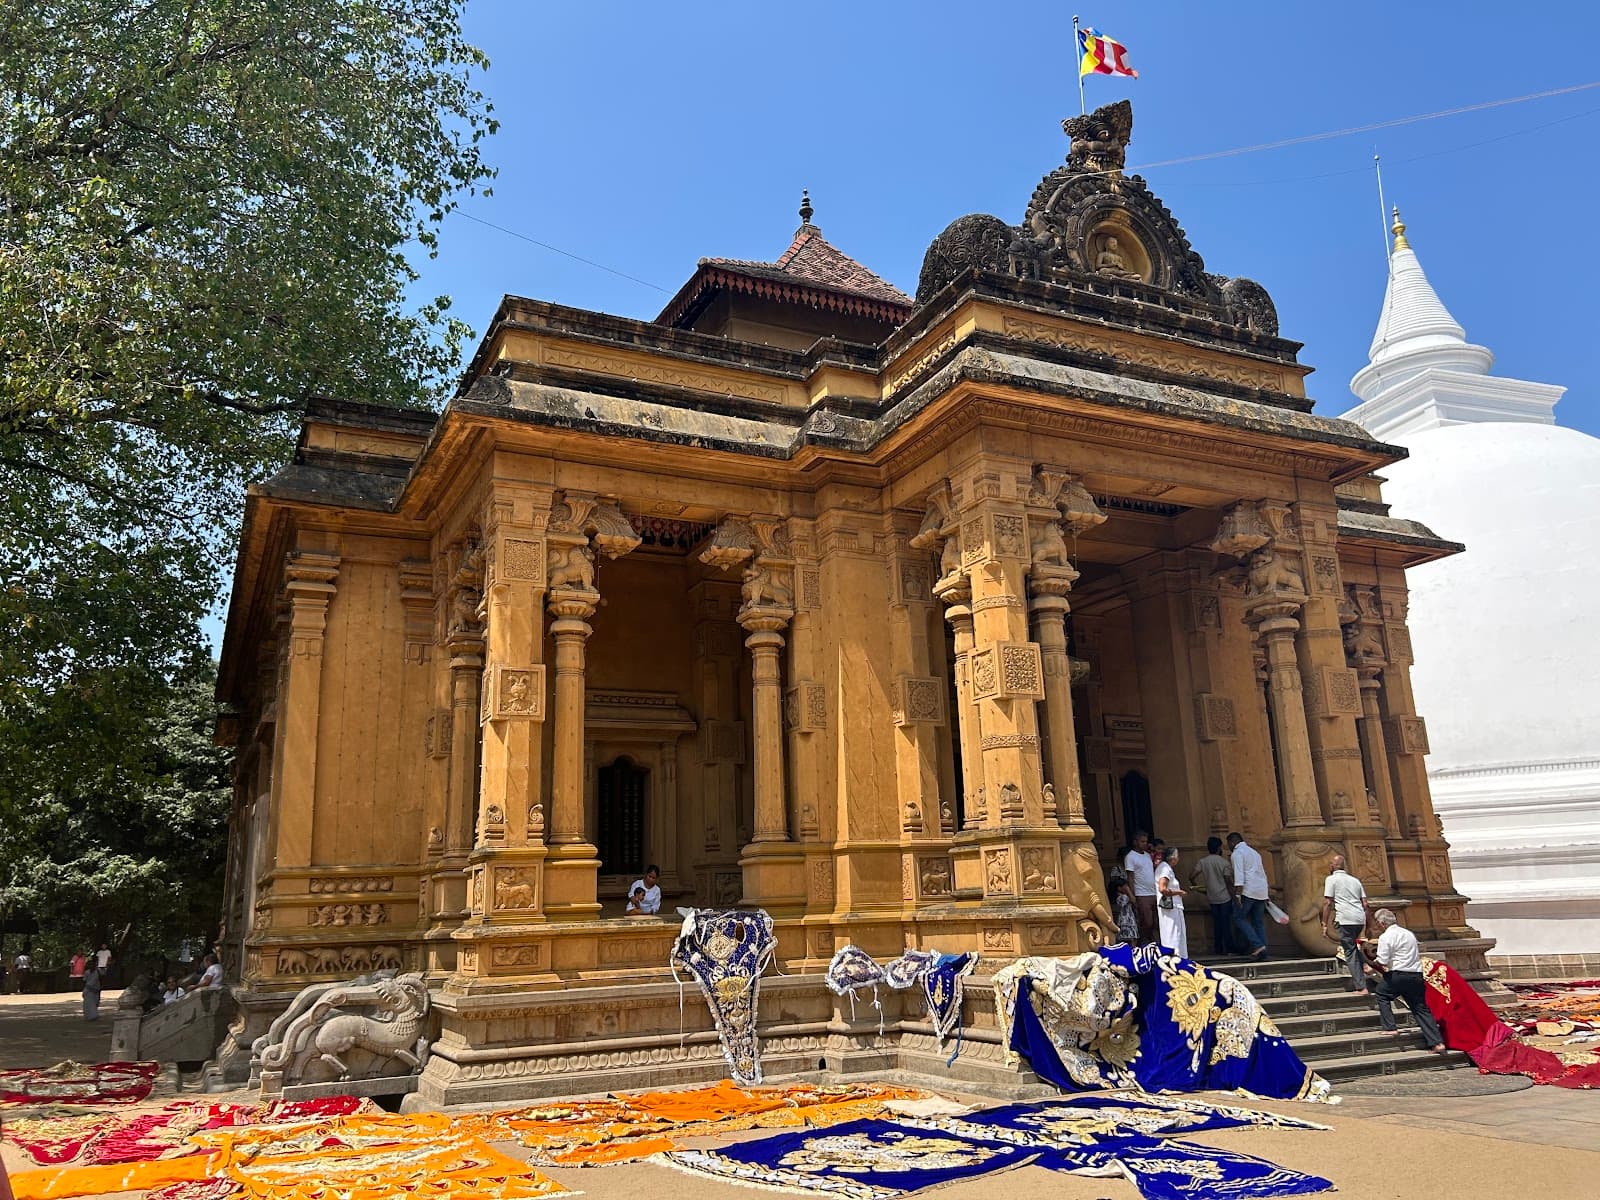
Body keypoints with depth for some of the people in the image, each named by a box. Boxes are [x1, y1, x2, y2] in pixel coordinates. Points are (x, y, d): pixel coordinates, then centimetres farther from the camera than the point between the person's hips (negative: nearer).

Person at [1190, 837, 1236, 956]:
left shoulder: (1203, 862, 2)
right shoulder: (1223, 862, -10)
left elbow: (1191, 876, -4)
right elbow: (1228, 881, -12)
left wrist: (1195, 886, 14)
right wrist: (1233, 896, -4)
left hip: (1212, 898, 4)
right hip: (1225, 897, -4)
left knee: (1217, 924, 11)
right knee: (1226, 923, 1)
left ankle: (1217, 949, 13)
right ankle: (1228, 949, 3)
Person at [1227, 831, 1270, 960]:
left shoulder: (1237, 853, -3)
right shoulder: (1254, 852, 24)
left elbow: (1239, 875, -15)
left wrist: (1237, 895, -19)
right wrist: (1265, 896, 26)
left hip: (1248, 891, -8)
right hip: (1261, 891, 8)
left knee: (1239, 918, -2)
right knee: (1259, 921, 9)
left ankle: (1257, 945, -14)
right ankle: (1263, 951, 4)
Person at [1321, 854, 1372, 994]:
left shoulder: (1332, 879, 2)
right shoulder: (1355, 880, 20)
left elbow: (1327, 903, -5)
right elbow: (1365, 904, 16)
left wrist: (1325, 924, -3)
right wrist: (1366, 925, 23)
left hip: (1346, 919, -6)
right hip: (1360, 919, 6)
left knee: (1350, 953, -2)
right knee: (1353, 946, 28)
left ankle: (1361, 987, -5)